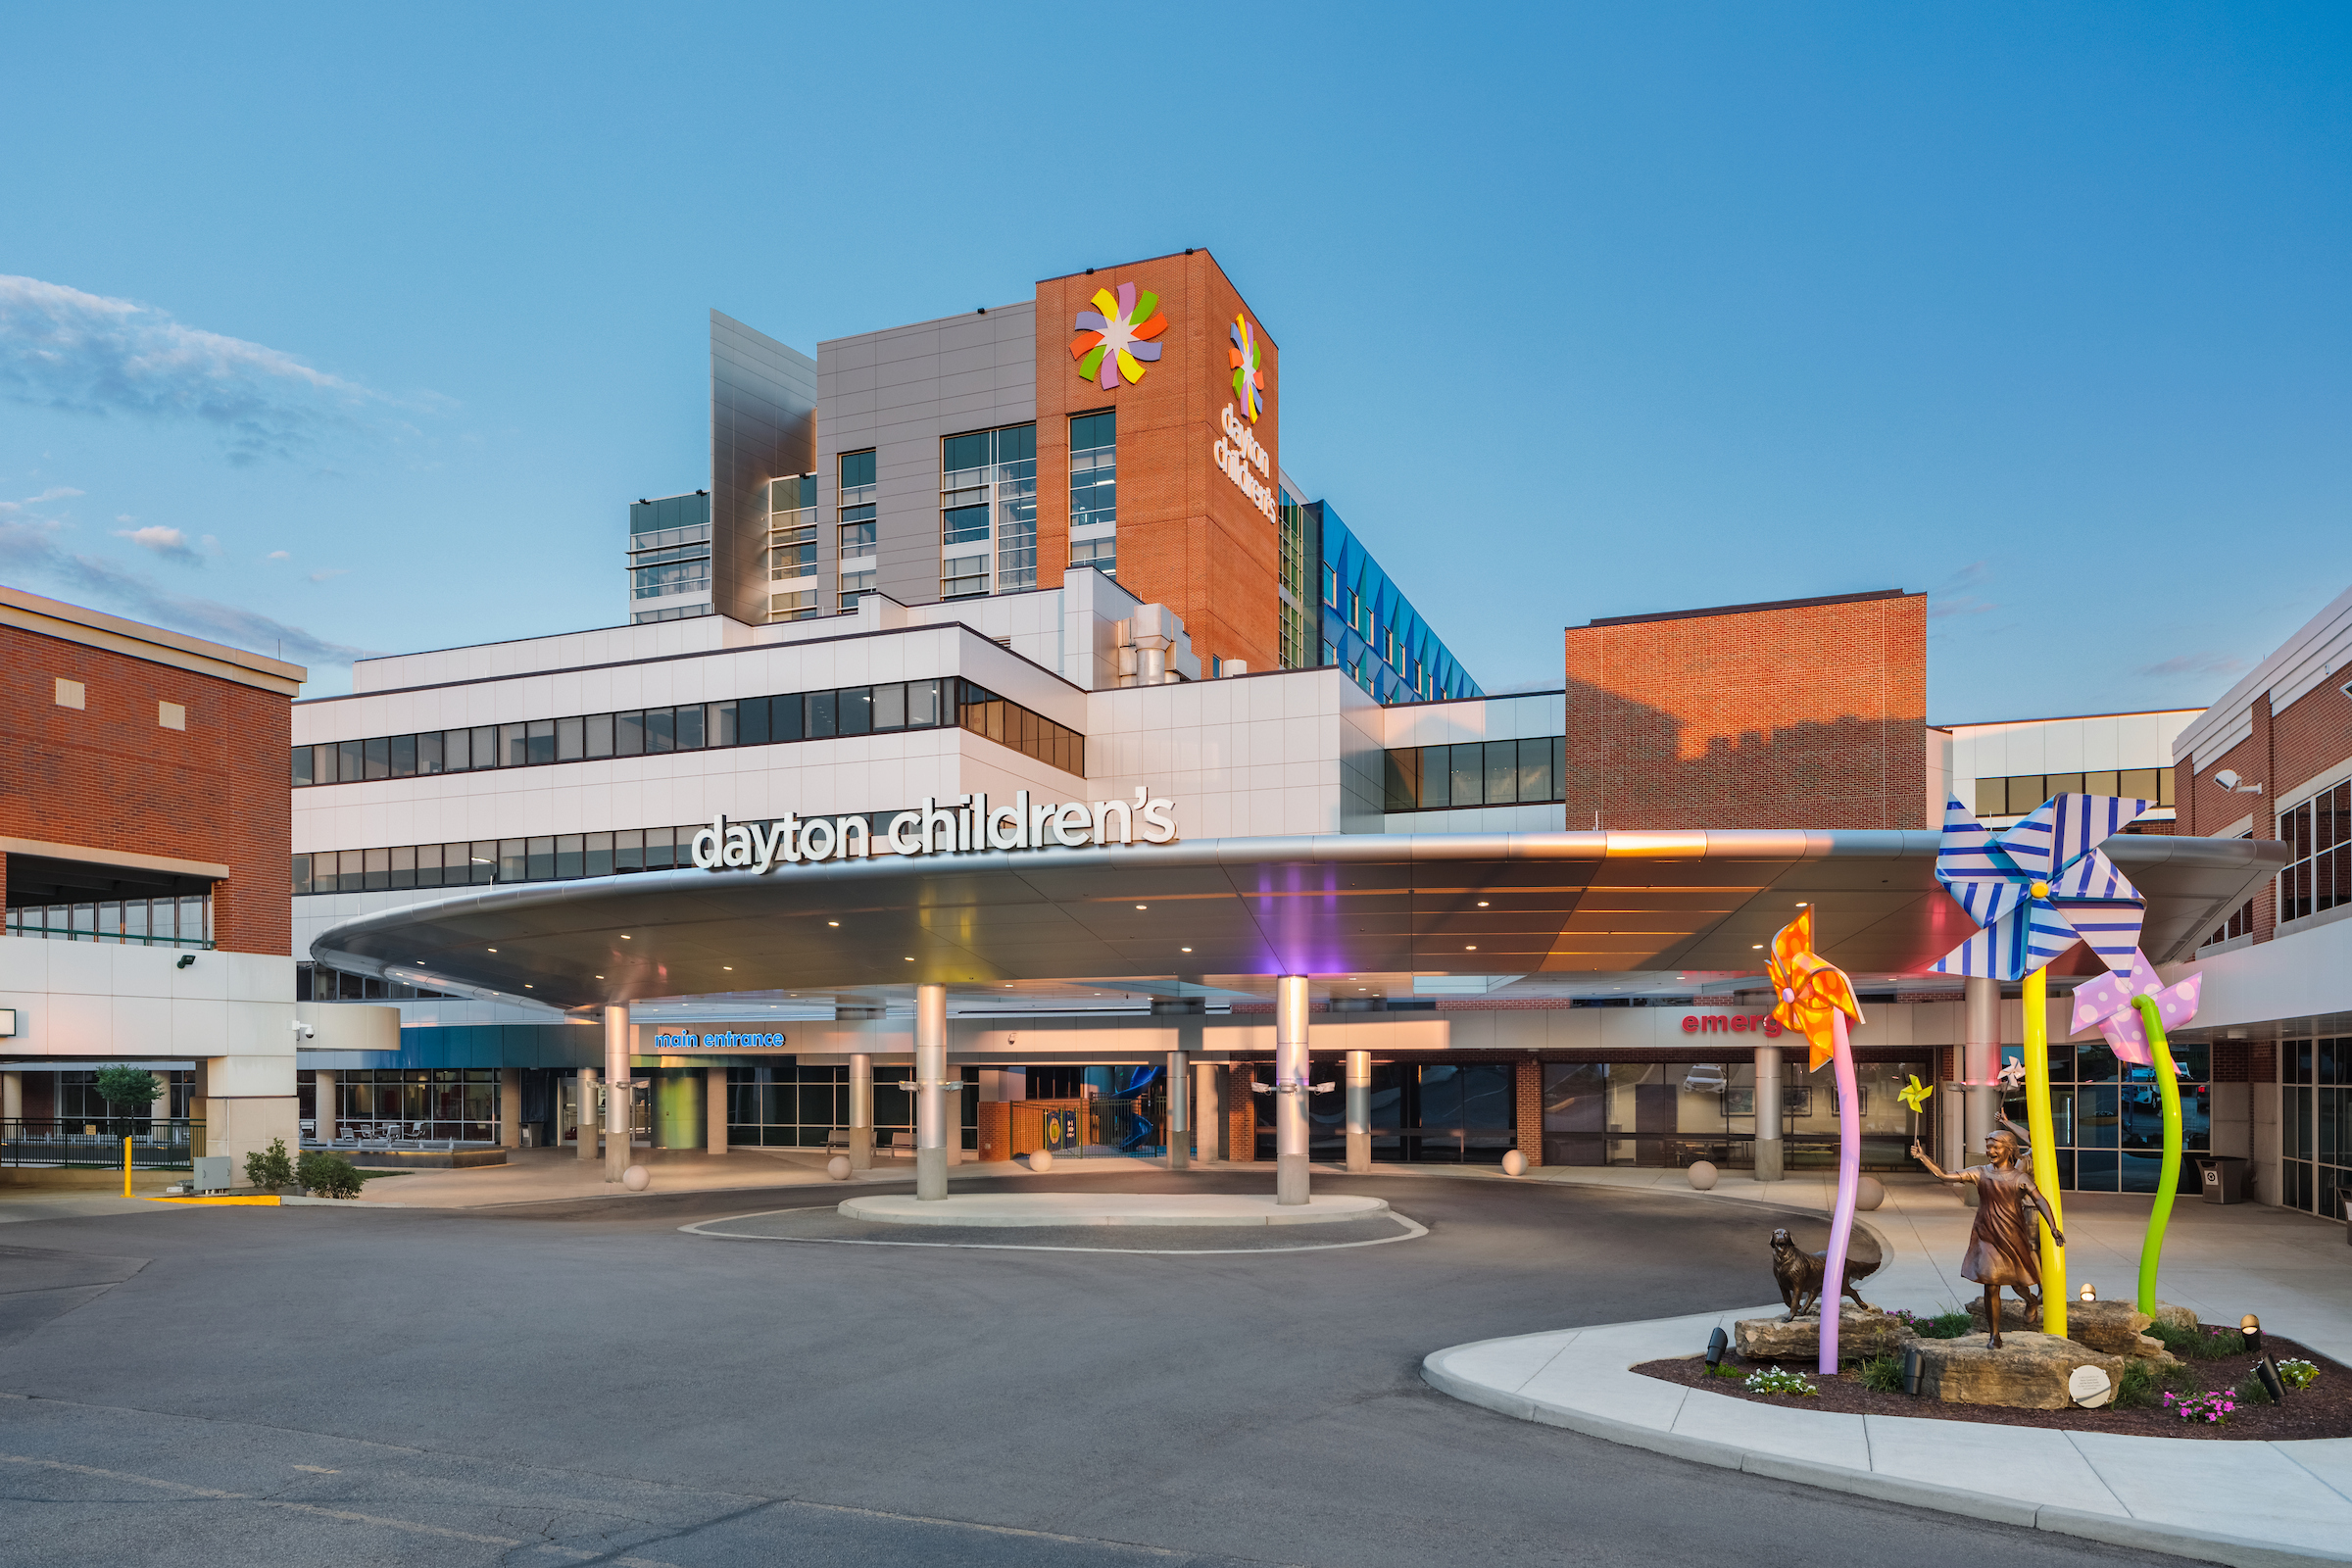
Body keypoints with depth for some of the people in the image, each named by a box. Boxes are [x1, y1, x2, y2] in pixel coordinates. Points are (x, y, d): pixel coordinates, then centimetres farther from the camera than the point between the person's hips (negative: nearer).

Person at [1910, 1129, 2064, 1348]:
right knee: (1991, 1286, -2)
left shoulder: (2019, 1177, -4)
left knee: (2017, 1281, 12)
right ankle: (1995, 1335, 10)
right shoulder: (1980, 1173, 3)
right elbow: (1945, 1175, 0)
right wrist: (1923, 1158, -10)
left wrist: (2053, 1227, -27)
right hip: (1987, 1236, 1)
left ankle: (2031, 1300, 51)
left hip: (2012, 1237, -1)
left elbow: (2040, 1200, -14)